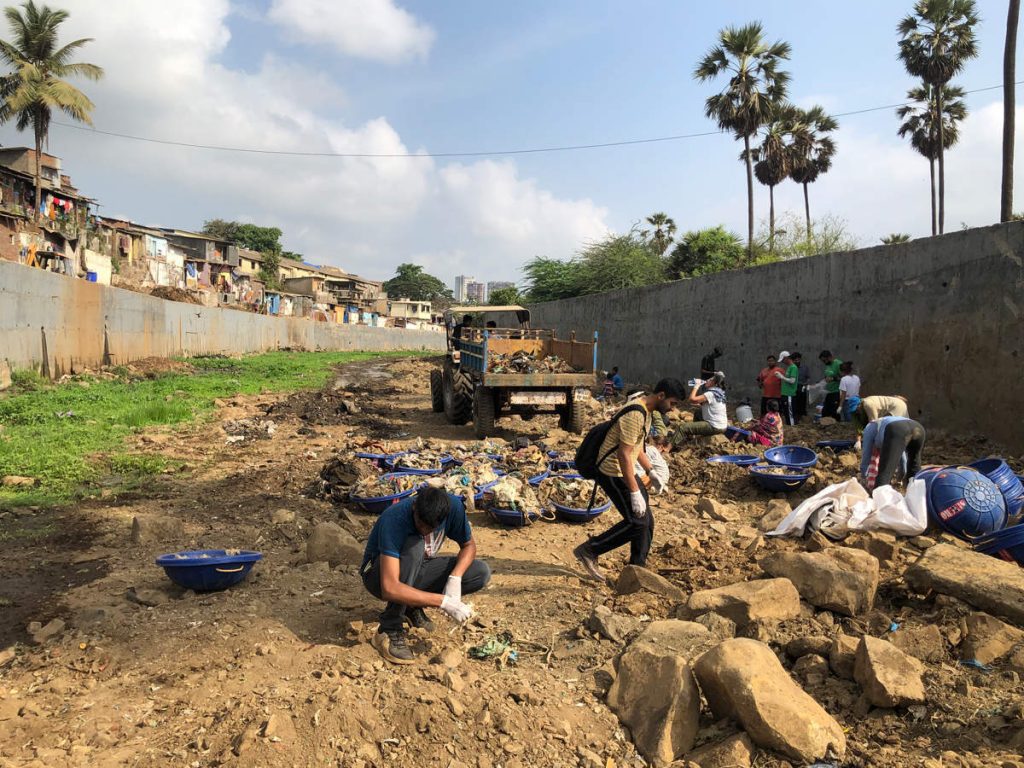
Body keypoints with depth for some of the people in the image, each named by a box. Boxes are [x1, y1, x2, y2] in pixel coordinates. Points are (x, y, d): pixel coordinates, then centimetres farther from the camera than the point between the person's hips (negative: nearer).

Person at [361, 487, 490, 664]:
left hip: (416, 571, 5)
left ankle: (412, 605, 2)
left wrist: (455, 578, -24)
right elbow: (390, 589, -42)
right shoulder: (394, 520, -36)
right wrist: (444, 602, -43)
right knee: (414, 547, -37)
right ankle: (389, 631, -25)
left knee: (482, 572, -14)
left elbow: (469, 545, -4)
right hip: (378, 575, -5)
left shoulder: (453, 506, -22)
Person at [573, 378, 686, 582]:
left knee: (646, 520, 11)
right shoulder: (635, 415, -24)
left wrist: (651, 471, 23)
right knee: (636, 522, -9)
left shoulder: (646, 412, 9)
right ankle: (589, 551, 2)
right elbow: (623, 455, -28)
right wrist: (635, 492, -28)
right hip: (613, 474, -10)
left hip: (625, 471, 10)